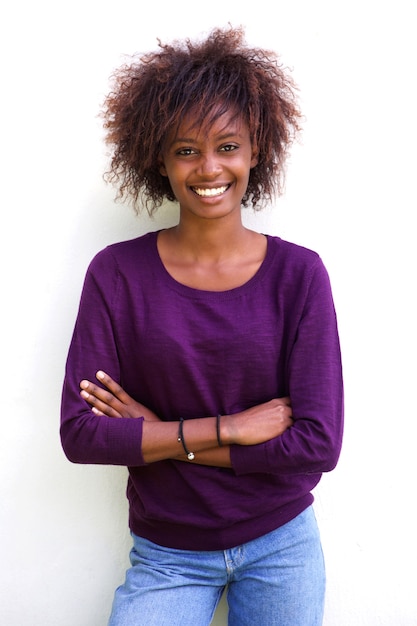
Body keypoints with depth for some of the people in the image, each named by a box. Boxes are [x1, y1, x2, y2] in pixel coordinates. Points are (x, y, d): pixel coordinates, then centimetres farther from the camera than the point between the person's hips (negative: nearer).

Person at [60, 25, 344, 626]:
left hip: (281, 546, 1)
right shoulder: (117, 273, -10)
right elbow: (80, 434, -14)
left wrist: (159, 435, -15)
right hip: (167, 556, 0)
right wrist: (229, 427, -19)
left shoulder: (299, 273, -10)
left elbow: (318, 444, -14)